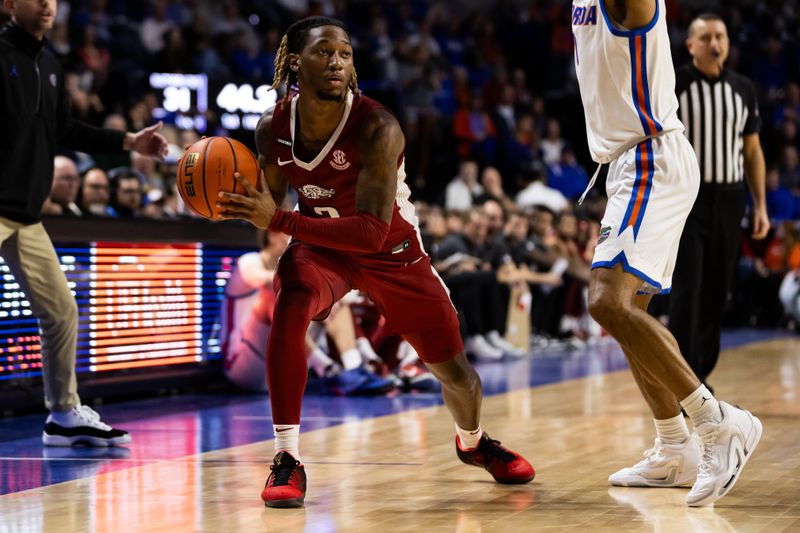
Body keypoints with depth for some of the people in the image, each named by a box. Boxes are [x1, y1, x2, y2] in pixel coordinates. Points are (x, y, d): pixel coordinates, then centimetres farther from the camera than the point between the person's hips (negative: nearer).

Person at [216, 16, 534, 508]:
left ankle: (474, 443, 45)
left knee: (455, 371, 7)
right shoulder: (274, 128, -18)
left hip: (392, 251, -1)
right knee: (291, 305, -33)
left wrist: (279, 220, -44)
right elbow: (270, 202, -1)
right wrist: (235, 203, -24)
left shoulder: (377, 128, -32)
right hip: (321, 244, 2)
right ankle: (288, 460, -26)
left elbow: (372, 232, -38)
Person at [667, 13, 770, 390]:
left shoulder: (743, 89, 8)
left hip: (728, 199, 4)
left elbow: (752, 151, 13)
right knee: (688, 291, -10)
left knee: (717, 293, 7)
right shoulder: (672, 85, -5)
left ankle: (701, 376, 17)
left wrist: (760, 206, 8)